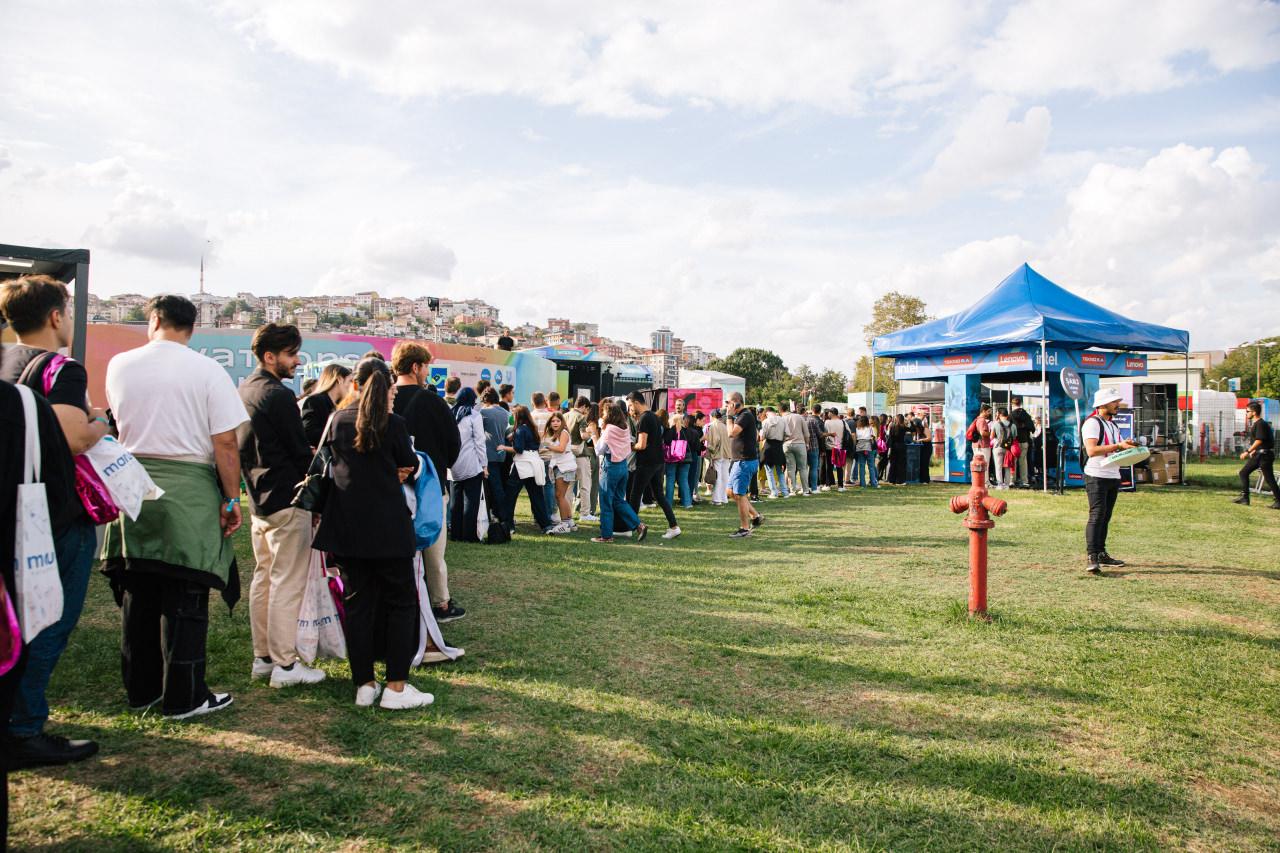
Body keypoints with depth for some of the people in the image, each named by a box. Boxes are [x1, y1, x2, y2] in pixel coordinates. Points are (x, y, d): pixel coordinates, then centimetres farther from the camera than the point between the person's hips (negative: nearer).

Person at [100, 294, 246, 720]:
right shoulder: (209, 372, -8)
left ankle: (140, 689, 26)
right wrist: (231, 499, -5)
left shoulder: (119, 364, 4)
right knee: (184, 598, 3)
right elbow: (226, 443, -11)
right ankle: (183, 697, 10)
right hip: (189, 492, -4)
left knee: (138, 593, 14)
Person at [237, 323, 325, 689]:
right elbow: (300, 450, -14)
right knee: (287, 583, -4)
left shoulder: (243, 391, 12)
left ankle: (262, 657, 22)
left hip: (258, 500, 10)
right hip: (286, 500, -9)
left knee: (263, 577, 15)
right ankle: (285, 664, 0)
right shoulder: (279, 395, -16)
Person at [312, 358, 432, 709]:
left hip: (347, 524, 4)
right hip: (388, 525, -4)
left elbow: (324, 460, 16)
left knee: (357, 602, 11)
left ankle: (364, 685, 16)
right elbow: (409, 467, 1)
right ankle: (396, 687, 3)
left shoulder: (336, 420, 3)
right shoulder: (393, 423, -9)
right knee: (401, 601, 5)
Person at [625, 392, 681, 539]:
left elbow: (642, 445, -21)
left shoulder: (644, 419, -16)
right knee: (659, 495, 11)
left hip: (646, 463, -9)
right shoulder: (654, 416, 13)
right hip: (659, 461, 9)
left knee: (635, 495, 2)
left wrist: (630, 447, -3)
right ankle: (673, 526, 6)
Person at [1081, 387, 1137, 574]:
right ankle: (1092, 558, -18)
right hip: (1096, 476, -9)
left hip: (1113, 476, 9)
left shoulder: (1113, 425, 20)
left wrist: (1126, 445, 6)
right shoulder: (1092, 423, -10)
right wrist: (1118, 445, -21)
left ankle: (1101, 553, 18)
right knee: (1097, 515, -15)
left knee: (1105, 516, 11)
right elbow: (1091, 450, -22)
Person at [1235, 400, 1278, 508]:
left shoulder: (1261, 424, -17)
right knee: (1243, 473, 9)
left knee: (1269, 479, -5)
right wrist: (1251, 452, 22)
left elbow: (1259, 441, -23)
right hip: (1257, 455, 10)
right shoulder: (1255, 424, 13)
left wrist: (1247, 452, -23)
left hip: (1265, 455, -10)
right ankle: (1244, 497, 11)